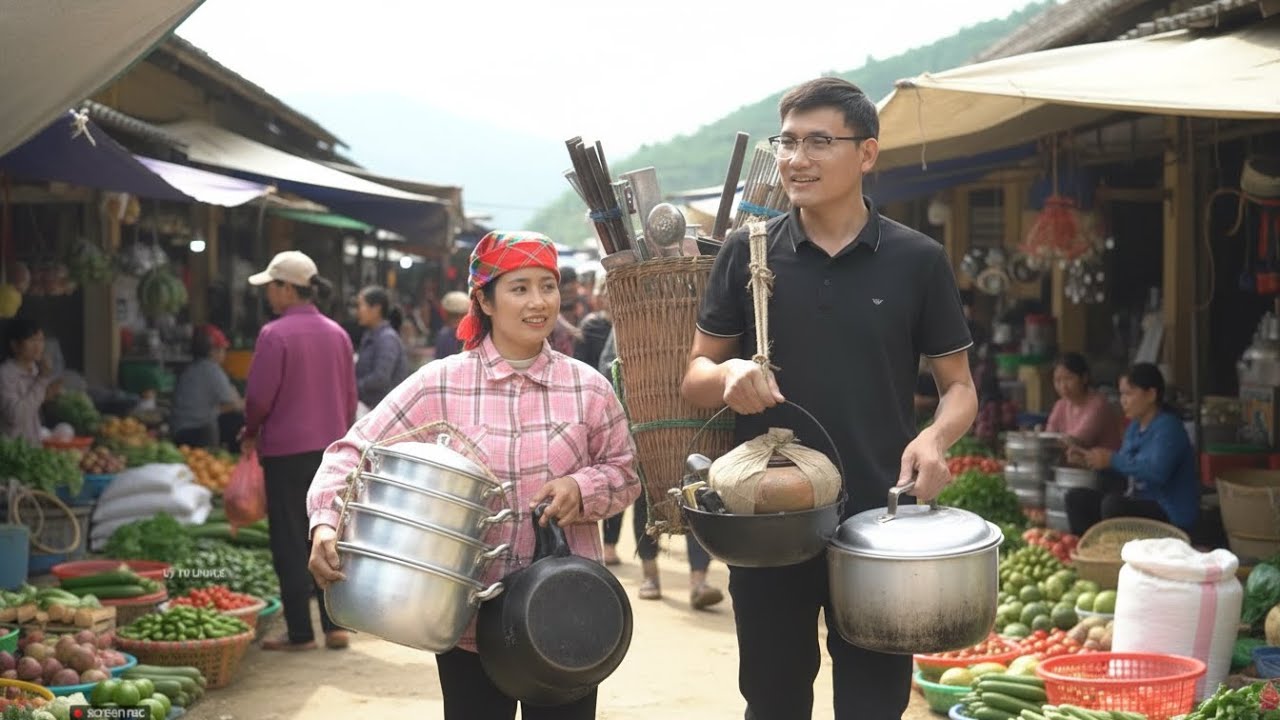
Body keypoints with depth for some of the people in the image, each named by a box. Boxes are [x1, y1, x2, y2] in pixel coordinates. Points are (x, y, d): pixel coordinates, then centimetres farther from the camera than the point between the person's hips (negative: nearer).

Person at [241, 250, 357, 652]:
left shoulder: (275, 334, -12)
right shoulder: (337, 334, 7)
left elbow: (259, 397, -12)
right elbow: (350, 396, 12)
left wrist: (251, 433, 6)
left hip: (286, 450, -6)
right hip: (331, 449, 6)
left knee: (290, 542, 2)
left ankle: (300, 633, 4)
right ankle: (335, 627, 11)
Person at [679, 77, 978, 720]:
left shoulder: (917, 261, 0)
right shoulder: (747, 253, 2)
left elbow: (959, 386, 6)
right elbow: (695, 376, 7)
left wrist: (936, 437, -16)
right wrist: (728, 375, -16)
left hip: (879, 525, -1)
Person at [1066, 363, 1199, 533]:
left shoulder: (1168, 428, -18)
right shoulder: (1135, 426, 11)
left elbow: (1156, 472, -32)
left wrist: (1112, 460, -28)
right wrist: (1090, 458, 2)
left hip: (1170, 514, -10)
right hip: (1140, 501, 10)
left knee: (1112, 504, -33)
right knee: (1077, 497, 4)